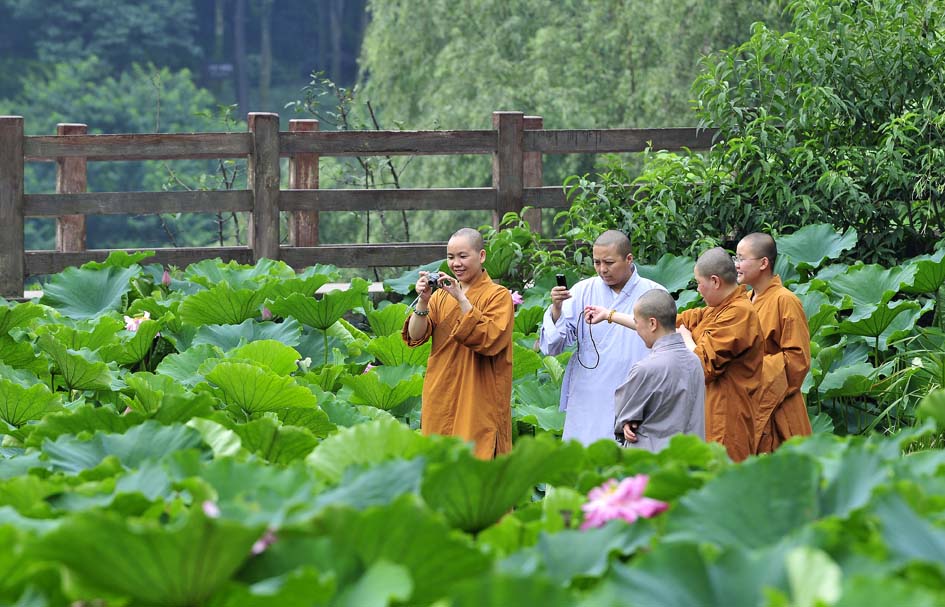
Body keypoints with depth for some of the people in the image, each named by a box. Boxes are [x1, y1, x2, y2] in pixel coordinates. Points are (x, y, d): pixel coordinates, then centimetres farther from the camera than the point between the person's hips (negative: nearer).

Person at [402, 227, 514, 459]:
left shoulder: (498, 296, -2)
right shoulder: (440, 296, 11)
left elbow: (489, 340, -17)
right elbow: (414, 337, 2)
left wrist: (461, 300, -21)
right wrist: (423, 302, -14)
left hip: (479, 403, -5)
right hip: (440, 401, 5)